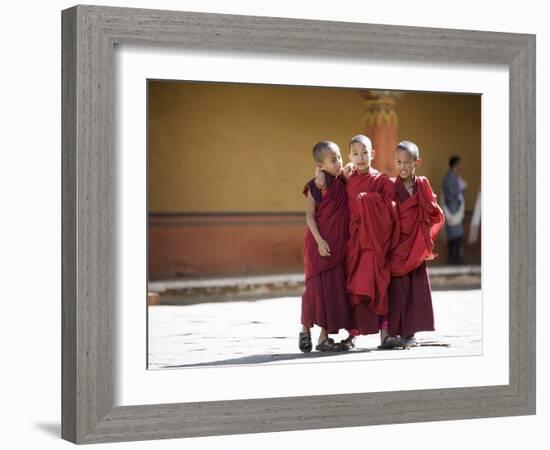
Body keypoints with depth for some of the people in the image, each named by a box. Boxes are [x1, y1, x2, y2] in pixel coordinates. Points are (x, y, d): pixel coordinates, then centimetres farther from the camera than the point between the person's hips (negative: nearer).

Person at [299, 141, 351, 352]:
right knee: (318, 286, -2)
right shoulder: (315, 186, -7)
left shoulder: (343, 183, 7)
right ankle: (305, 330, 15)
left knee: (335, 288, 4)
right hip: (320, 245, -5)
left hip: (339, 244, 5)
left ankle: (324, 336, 10)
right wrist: (319, 241, -17)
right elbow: (310, 216, -9)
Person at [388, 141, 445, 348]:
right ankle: (393, 332, 2)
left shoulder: (423, 185, 5)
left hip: (416, 246, 2)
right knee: (396, 289, -3)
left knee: (416, 289, 2)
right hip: (396, 247, -2)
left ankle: (408, 332, 9)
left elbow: (435, 215, 5)